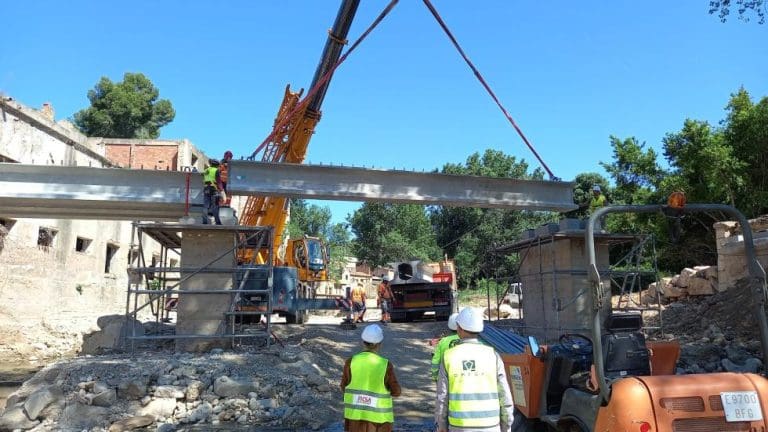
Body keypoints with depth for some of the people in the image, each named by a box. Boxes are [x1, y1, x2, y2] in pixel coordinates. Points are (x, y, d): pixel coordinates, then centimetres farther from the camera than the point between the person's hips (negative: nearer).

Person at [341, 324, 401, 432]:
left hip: (355, 413, 2)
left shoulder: (351, 362, -10)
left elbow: (344, 387, 1)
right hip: (378, 415, -2)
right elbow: (396, 391, -7)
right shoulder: (385, 365, -15)